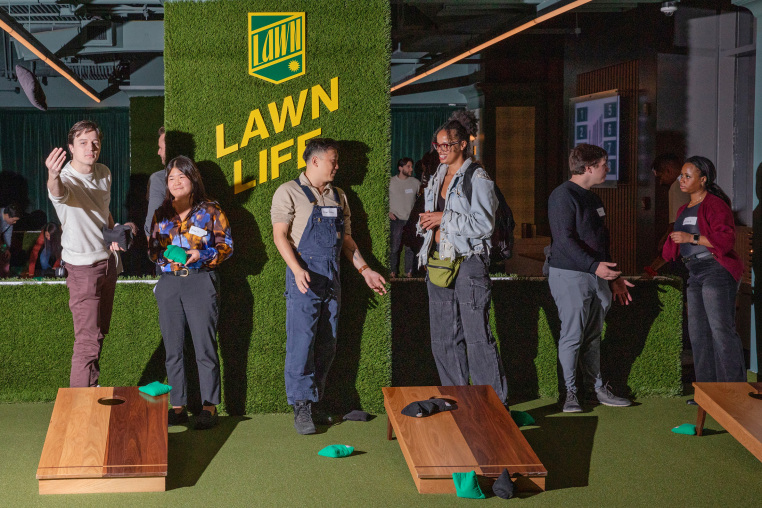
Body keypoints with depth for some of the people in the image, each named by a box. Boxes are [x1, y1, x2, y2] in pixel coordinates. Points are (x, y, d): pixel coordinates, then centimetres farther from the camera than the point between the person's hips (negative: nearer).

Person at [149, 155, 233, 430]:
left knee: (205, 347, -4)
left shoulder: (210, 211, 2)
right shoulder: (161, 214, 13)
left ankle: (209, 407, 3)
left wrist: (202, 255, -15)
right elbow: (152, 248, 17)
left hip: (201, 282, -4)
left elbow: (226, 246, 1)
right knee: (172, 348, 4)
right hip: (169, 284, 4)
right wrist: (163, 254, -5)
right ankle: (177, 407, 11)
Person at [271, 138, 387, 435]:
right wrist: (297, 269, -23)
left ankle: (313, 402, 14)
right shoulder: (289, 192, -2)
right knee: (301, 343, -8)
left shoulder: (339, 197, 18)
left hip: (332, 279, 6)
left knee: (326, 346, 6)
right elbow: (280, 235, -9)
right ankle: (301, 408, -5)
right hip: (304, 278, -6)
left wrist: (365, 270, 15)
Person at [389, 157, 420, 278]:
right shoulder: (391, 182, -1)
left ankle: (409, 272, 12)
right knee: (395, 247, -2)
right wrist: (389, 212, -4)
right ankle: (393, 271, 6)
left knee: (410, 247, 4)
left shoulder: (415, 182, 4)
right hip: (396, 219, -2)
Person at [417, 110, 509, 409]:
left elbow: (484, 225, -14)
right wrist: (425, 222, 2)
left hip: (468, 263, -8)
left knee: (477, 336, -8)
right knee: (443, 339, 10)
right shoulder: (437, 178, 16)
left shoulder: (477, 179, -7)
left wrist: (444, 219, -16)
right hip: (438, 262, 8)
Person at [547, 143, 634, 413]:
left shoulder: (592, 198, 19)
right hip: (570, 275, -8)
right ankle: (570, 393, 3)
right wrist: (594, 266, -28)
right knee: (572, 335, -5)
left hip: (596, 275, 8)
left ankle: (596, 388, 20)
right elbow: (565, 240, -20)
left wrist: (613, 277, 21)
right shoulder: (563, 196, -11)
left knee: (593, 336, 12)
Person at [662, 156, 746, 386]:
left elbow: (726, 239, -19)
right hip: (695, 273, 9)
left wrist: (691, 238, -21)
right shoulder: (684, 210, 18)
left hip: (716, 271, -9)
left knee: (721, 330, -12)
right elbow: (675, 246, 28)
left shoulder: (715, 205, -9)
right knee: (698, 332, 7)